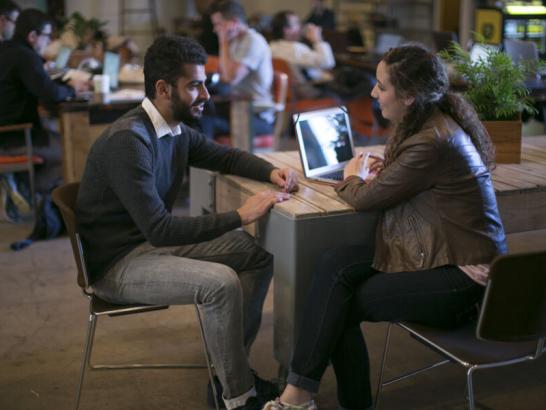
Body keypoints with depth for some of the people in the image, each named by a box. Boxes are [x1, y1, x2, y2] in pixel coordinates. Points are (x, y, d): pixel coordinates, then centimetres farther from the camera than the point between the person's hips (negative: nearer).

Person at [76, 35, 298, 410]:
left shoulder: (177, 130, 0)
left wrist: (271, 171, -2)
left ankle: (234, 367, 11)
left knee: (260, 255, 2)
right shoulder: (128, 140, -26)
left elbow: (226, 156, 18)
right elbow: (159, 229, -29)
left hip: (155, 239, 9)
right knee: (222, 283, -27)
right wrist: (239, 216, -27)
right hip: (117, 263, -9)